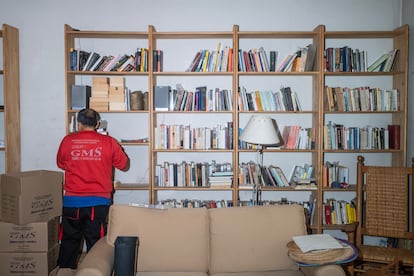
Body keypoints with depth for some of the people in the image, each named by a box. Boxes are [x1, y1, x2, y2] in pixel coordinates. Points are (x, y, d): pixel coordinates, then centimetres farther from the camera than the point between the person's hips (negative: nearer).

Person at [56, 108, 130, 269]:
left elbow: (61, 164, 14)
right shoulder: (108, 142, -5)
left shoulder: (67, 141, -2)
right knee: (95, 243, 7)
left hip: (72, 201, 1)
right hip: (98, 202, -1)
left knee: (69, 242, 14)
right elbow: (125, 166, 6)